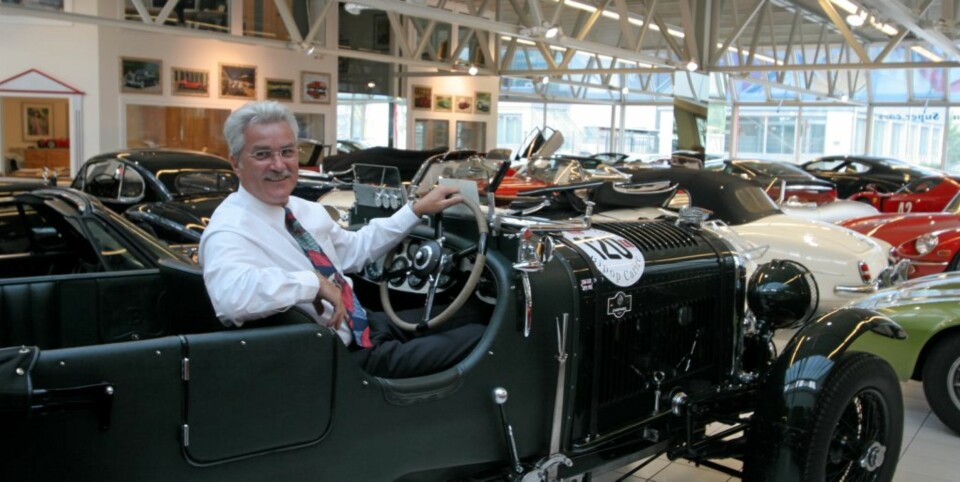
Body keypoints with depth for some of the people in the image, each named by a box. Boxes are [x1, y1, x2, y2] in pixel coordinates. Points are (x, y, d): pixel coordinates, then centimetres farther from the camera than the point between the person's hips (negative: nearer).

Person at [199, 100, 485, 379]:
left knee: (467, 317, 19)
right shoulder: (230, 230, -22)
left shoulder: (304, 210, 2)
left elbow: (353, 250, 19)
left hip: (365, 325, 9)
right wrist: (314, 282, -33)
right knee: (477, 336, -3)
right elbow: (230, 295, -44)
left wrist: (418, 209, 14)